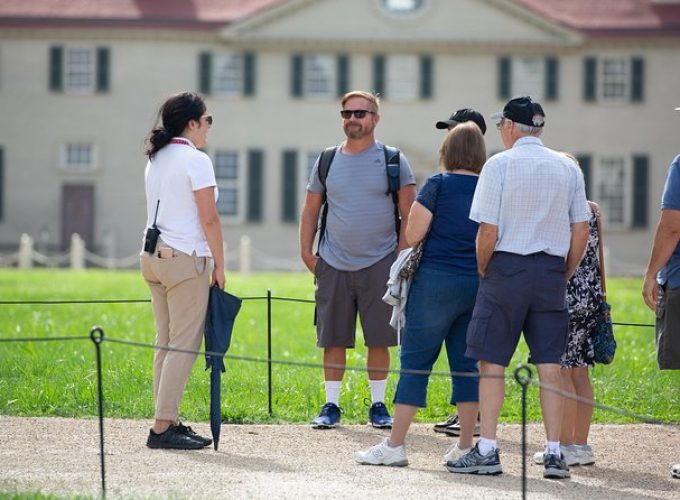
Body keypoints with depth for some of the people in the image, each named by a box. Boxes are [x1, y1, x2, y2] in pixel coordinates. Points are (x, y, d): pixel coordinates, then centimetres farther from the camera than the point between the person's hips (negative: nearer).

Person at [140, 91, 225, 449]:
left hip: (153, 256, 9)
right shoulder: (195, 160, -11)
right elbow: (209, 220, -14)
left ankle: (168, 422, 13)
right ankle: (162, 428, -9)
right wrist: (219, 265, -6)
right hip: (185, 259, -9)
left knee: (165, 343, 11)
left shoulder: (156, 159, 14)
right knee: (184, 345, -6)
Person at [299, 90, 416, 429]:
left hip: (379, 264, -2)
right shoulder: (327, 161, 8)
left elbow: (409, 213, 2)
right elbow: (310, 210, 15)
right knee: (333, 339, 3)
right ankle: (331, 405, 11)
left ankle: (378, 405, 12)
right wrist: (306, 251, 5)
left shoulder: (392, 161, 2)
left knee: (379, 339, 1)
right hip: (334, 265, 2)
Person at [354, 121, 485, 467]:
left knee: (415, 362, -1)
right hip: (478, 284, 4)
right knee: (465, 364, 9)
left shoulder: (438, 184, -6)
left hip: (437, 280, -4)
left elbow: (412, 235, -7)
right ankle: (465, 447, 8)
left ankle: (394, 445, -1)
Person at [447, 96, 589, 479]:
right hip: (552, 270, 4)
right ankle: (555, 454, 3)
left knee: (492, 362, 3)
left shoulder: (499, 164, -6)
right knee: (550, 365, 5)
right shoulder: (568, 168, 7)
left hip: (507, 265, -4)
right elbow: (581, 231, 6)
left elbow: (488, 232, -10)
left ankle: (488, 451, 3)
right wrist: (563, 275, 15)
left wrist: (483, 272, 4)